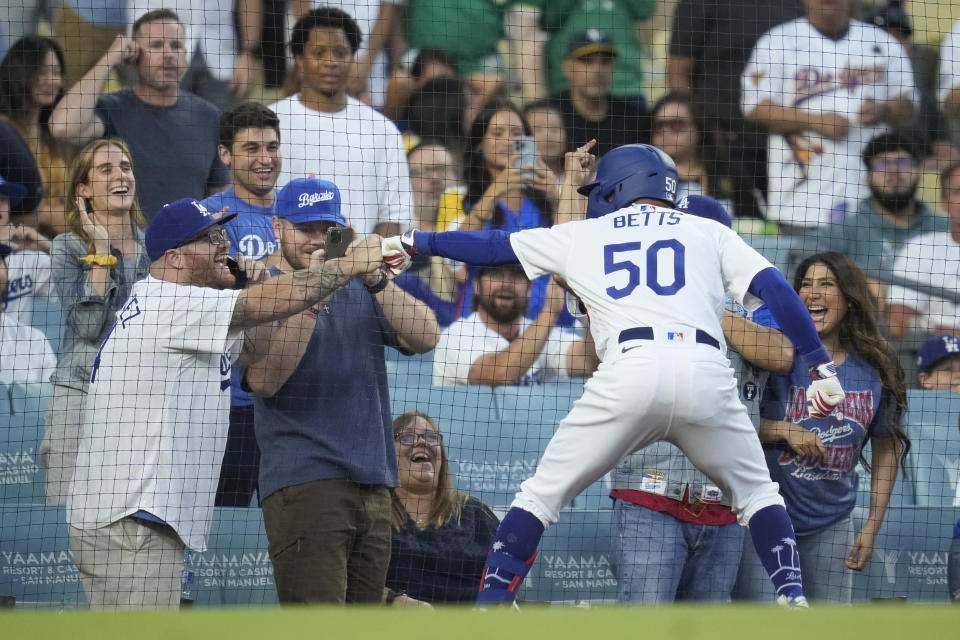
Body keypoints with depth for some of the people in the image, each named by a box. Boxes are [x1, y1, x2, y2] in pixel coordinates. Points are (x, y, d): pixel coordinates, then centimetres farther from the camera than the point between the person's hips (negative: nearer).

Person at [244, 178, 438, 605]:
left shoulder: (362, 293, 18)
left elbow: (425, 337, 2)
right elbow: (264, 380, -14)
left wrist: (375, 280, -12)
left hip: (374, 485, 6)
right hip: (303, 485, -6)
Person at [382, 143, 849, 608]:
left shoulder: (583, 235, 27)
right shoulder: (709, 233, 26)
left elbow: (492, 246, 36)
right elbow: (775, 289, 12)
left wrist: (415, 243, 49)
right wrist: (820, 365, 10)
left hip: (628, 371, -1)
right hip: (705, 372, 1)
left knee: (542, 494, 13)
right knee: (756, 492, 21)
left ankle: (490, 606, 3)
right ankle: (793, 601, 5)